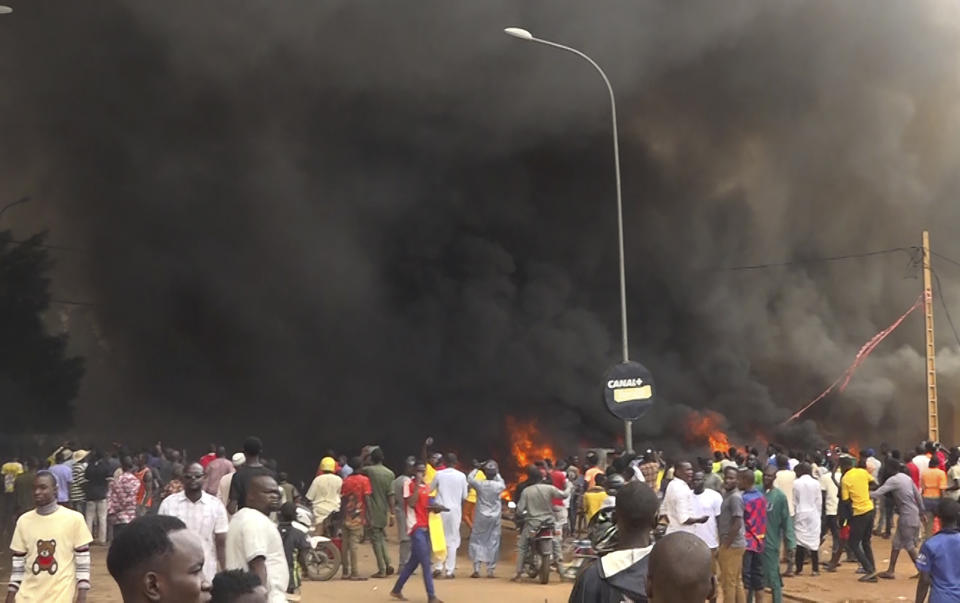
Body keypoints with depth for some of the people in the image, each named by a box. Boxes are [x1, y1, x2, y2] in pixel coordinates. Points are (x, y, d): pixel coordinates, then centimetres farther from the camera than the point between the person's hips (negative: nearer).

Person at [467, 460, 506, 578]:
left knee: (477, 541, 7)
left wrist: (476, 469, 19)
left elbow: (469, 479, 9)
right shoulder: (498, 485, -8)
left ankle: (476, 569, -2)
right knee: (493, 543, 8)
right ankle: (490, 570, 7)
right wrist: (497, 474, 23)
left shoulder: (479, 484, -11)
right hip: (494, 518, 1)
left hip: (480, 518, -1)